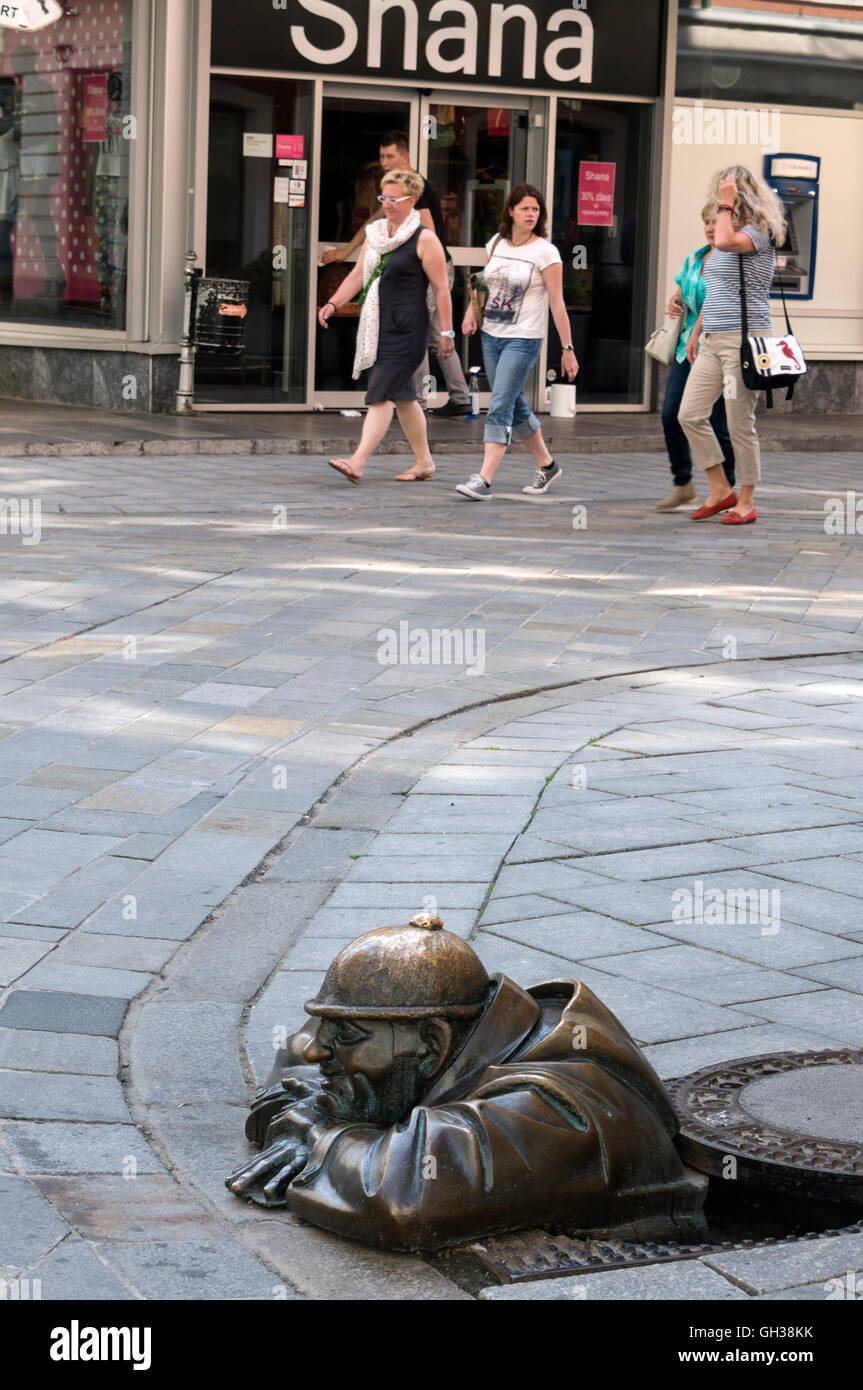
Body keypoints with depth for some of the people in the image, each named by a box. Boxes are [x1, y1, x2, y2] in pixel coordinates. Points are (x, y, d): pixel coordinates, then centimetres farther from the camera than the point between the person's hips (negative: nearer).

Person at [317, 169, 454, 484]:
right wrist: (333, 304, 5)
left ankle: (358, 463, -23)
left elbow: (441, 288, -7)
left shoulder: (424, 239, -7)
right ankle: (424, 463, 24)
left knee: (381, 394, -15)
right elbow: (358, 275, 19)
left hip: (406, 330, -8)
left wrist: (446, 331, -9)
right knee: (402, 396, 13)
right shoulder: (375, 234, 14)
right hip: (378, 327, 8)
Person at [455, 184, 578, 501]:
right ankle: (546, 465, 31)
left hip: (523, 340, -6)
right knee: (514, 407, 14)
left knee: (500, 407, -14)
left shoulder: (545, 252, -9)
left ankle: (483, 480, -17)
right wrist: (471, 312, 4)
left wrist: (568, 349, -9)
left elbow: (557, 304, -9)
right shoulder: (496, 244, 7)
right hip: (491, 336, 6)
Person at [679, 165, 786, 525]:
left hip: (744, 339, -9)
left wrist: (727, 204, -17)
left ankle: (746, 502, 7)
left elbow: (724, 241, -31)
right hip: (713, 342, 9)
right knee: (690, 415, 2)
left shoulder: (758, 233, -9)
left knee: (740, 424, -4)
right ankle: (720, 489, 11)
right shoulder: (731, 232, 19)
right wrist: (696, 331, 24)